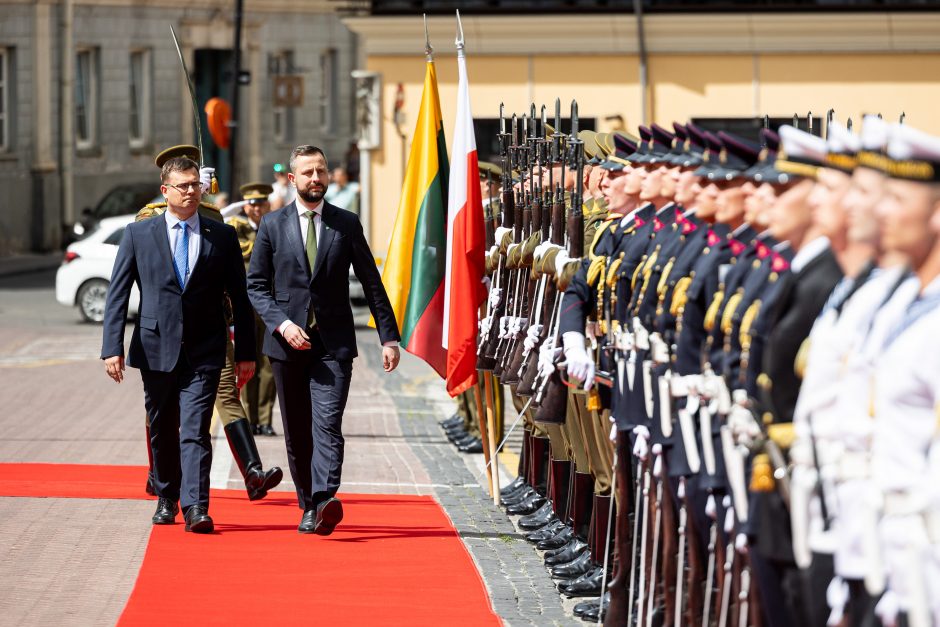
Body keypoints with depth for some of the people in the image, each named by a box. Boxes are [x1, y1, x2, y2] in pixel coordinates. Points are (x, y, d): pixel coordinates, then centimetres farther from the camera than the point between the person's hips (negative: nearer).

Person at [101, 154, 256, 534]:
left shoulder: (222, 237, 5)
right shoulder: (138, 235, 4)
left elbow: (239, 298, 7)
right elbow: (117, 295, 2)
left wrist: (246, 353, 4)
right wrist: (112, 348, -8)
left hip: (204, 355, -1)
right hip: (156, 349, 1)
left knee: (195, 431, -12)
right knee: (163, 431, 12)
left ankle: (195, 508, -17)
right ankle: (166, 499, 30)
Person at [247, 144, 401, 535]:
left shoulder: (347, 224, 6)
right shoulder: (272, 225, 6)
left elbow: (371, 283, 9)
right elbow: (256, 285, 6)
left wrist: (389, 337, 4)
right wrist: (281, 323, -10)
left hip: (334, 344, -2)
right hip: (288, 341, 2)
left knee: (327, 424, -17)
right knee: (297, 432, 7)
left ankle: (325, 502, -29)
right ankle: (308, 506, 18)